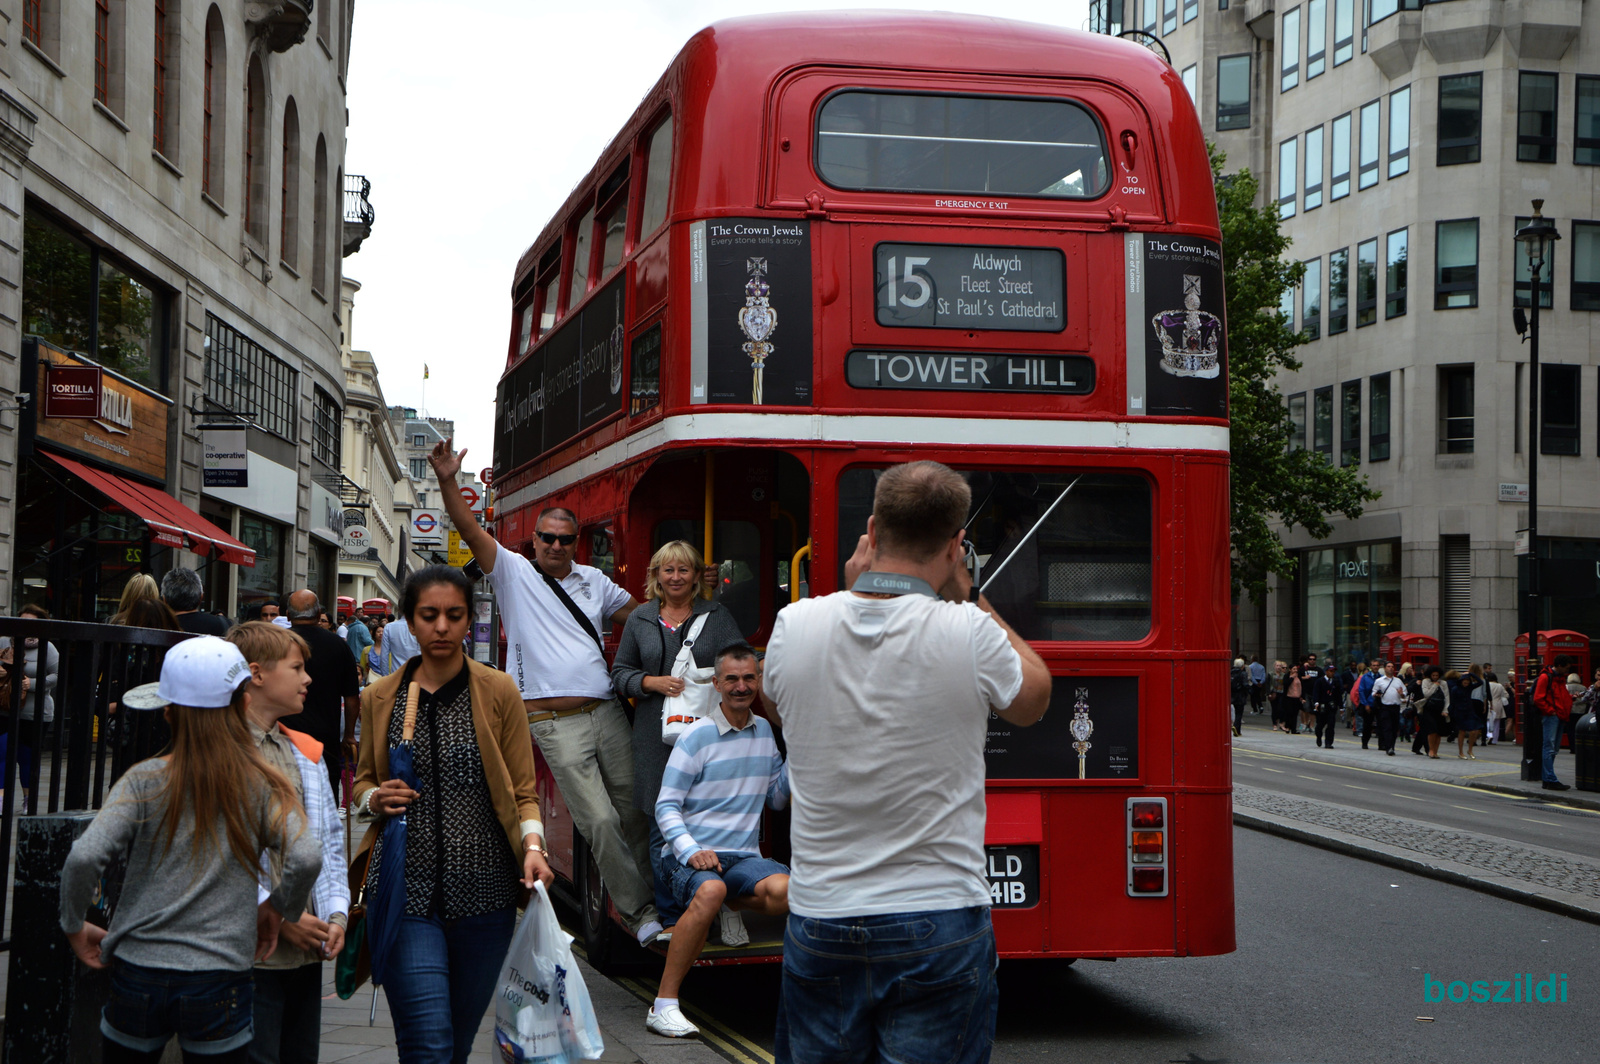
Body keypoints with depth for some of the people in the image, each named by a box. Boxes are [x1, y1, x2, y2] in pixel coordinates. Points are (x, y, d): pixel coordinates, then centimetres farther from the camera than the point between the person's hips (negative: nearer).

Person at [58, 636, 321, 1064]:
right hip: (220, 985, -1)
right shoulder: (263, 787, -3)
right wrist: (276, 909, 3)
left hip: (138, 978, 1)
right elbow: (305, 859, -16)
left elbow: (84, 857, -15)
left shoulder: (144, 781, -4)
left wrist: (75, 925, 2)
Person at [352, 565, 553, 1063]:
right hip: (406, 888, 0)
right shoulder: (379, 698, 7)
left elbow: (523, 789, 5)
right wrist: (376, 798, -2)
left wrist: (532, 844, -13)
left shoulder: (499, 692, 3)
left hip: (484, 890, 0)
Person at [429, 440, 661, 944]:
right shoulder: (514, 572, 4)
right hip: (556, 722, -5)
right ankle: (638, 912, 1)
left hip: (608, 712, 5)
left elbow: (636, 612, 30)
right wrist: (447, 482, -20)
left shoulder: (593, 580, 17)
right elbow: (470, 530, -7)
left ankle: (648, 895, 24)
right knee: (600, 820, -9)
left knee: (634, 810, 8)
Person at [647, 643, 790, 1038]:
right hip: (689, 854, -4)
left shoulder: (764, 731, 14)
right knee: (710, 890, -40)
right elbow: (666, 806, -5)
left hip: (744, 856, 4)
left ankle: (735, 903, 3)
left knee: (784, 890, -32)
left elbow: (777, 798, 20)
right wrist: (691, 851, -21)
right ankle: (664, 1005, -33)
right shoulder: (697, 736, -2)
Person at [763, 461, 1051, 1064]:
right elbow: (1033, 701, 9)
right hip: (939, 924, -2)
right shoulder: (970, 634, -13)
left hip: (819, 923, 3)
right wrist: (969, 597, 11)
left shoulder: (795, 625, -6)